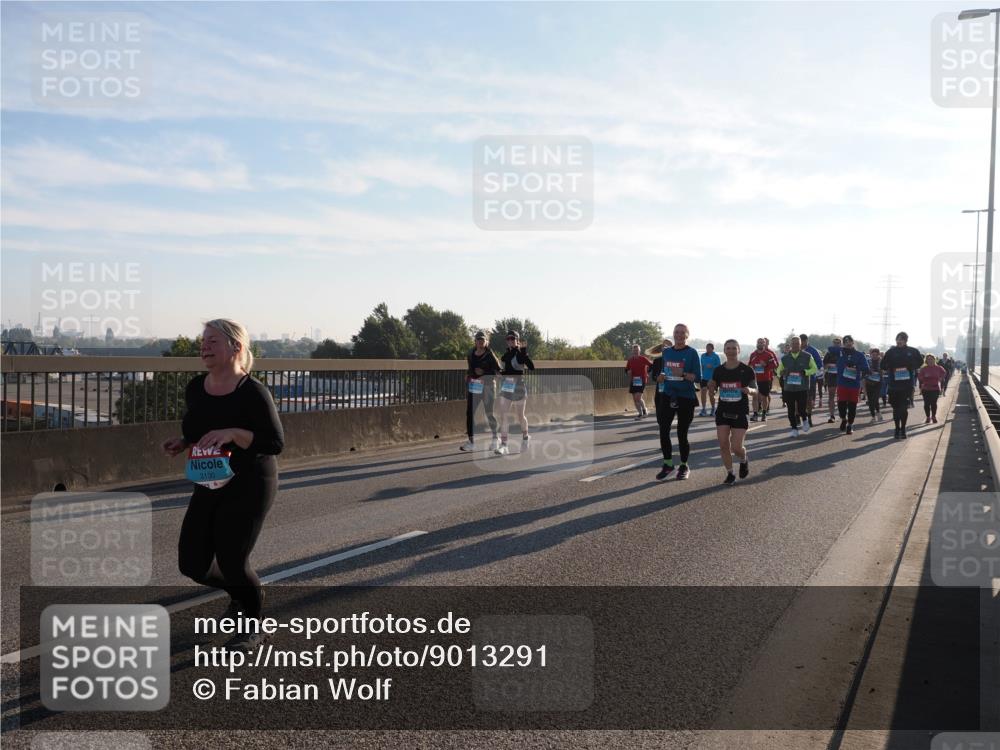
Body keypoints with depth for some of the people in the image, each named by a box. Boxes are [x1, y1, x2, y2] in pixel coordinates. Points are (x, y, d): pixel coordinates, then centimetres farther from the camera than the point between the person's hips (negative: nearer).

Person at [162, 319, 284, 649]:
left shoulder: (253, 392, -16)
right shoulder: (195, 389, 3)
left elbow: (276, 442, -18)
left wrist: (232, 434, -30)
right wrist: (180, 443, -2)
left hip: (249, 487, -7)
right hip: (208, 486, 7)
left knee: (232, 561, -5)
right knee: (192, 563, 5)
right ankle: (240, 594, 37)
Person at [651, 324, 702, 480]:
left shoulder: (692, 353, -6)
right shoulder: (666, 352, 9)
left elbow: (698, 377, -10)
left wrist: (683, 374, -26)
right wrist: (660, 377, -2)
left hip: (686, 398, -4)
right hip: (667, 396, 4)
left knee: (682, 434, 3)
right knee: (663, 431, -3)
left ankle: (684, 466, 19)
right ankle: (668, 464, 12)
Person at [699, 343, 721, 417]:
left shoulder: (715, 356, -5)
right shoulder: (703, 356, 10)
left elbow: (719, 366, -8)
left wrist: (712, 366, -22)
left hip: (712, 378, -4)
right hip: (704, 377, 4)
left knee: (711, 394, -1)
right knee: (703, 392, -5)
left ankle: (713, 409, 17)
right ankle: (703, 409, 2)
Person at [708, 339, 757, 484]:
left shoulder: (747, 370, -6)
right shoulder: (718, 370, 1)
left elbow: (755, 390, -3)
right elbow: (713, 391, 9)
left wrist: (749, 390, -26)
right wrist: (711, 387, -15)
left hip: (740, 413, -3)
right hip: (723, 412, 3)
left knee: (736, 447, -6)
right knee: (723, 445, -3)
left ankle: (744, 460, 29)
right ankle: (730, 474, 14)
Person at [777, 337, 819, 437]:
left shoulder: (807, 357, 2)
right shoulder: (785, 358, 7)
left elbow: (814, 369, 5)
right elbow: (779, 370, 17)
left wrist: (805, 372, -14)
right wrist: (781, 375, -8)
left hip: (803, 388, -2)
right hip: (788, 388, 2)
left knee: (801, 409, -6)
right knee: (791, 410, 3)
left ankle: (804, 421, 26)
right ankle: (794, 429, 14)